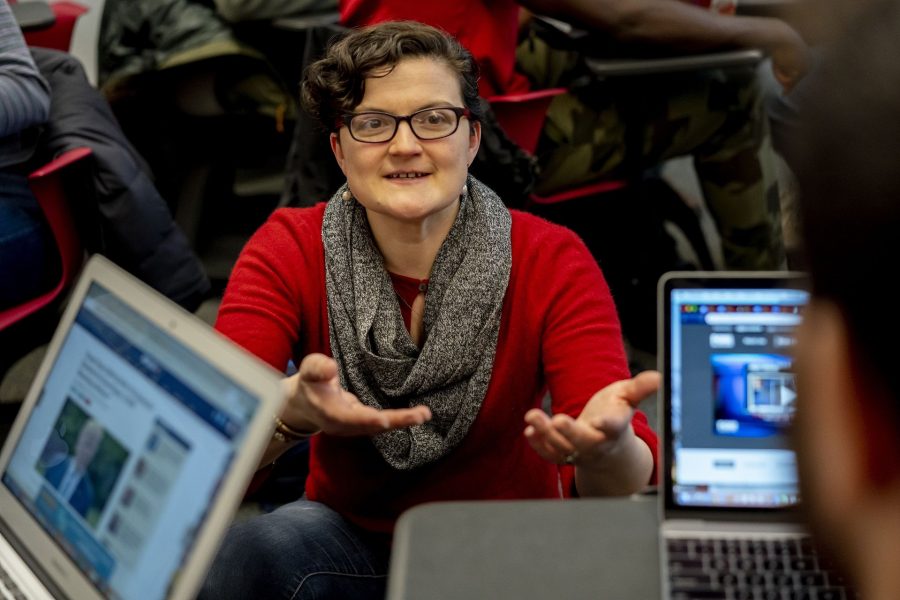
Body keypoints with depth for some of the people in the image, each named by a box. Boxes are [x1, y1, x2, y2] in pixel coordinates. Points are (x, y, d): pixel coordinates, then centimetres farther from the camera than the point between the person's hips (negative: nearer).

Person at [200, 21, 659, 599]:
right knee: (255, 547, -32)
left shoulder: (552, 262, -12)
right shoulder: (287, 253, -9)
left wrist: (605, 446, -46)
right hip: (350, 541, 0)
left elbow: (629, 485, -21)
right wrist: (292, 410, -45)